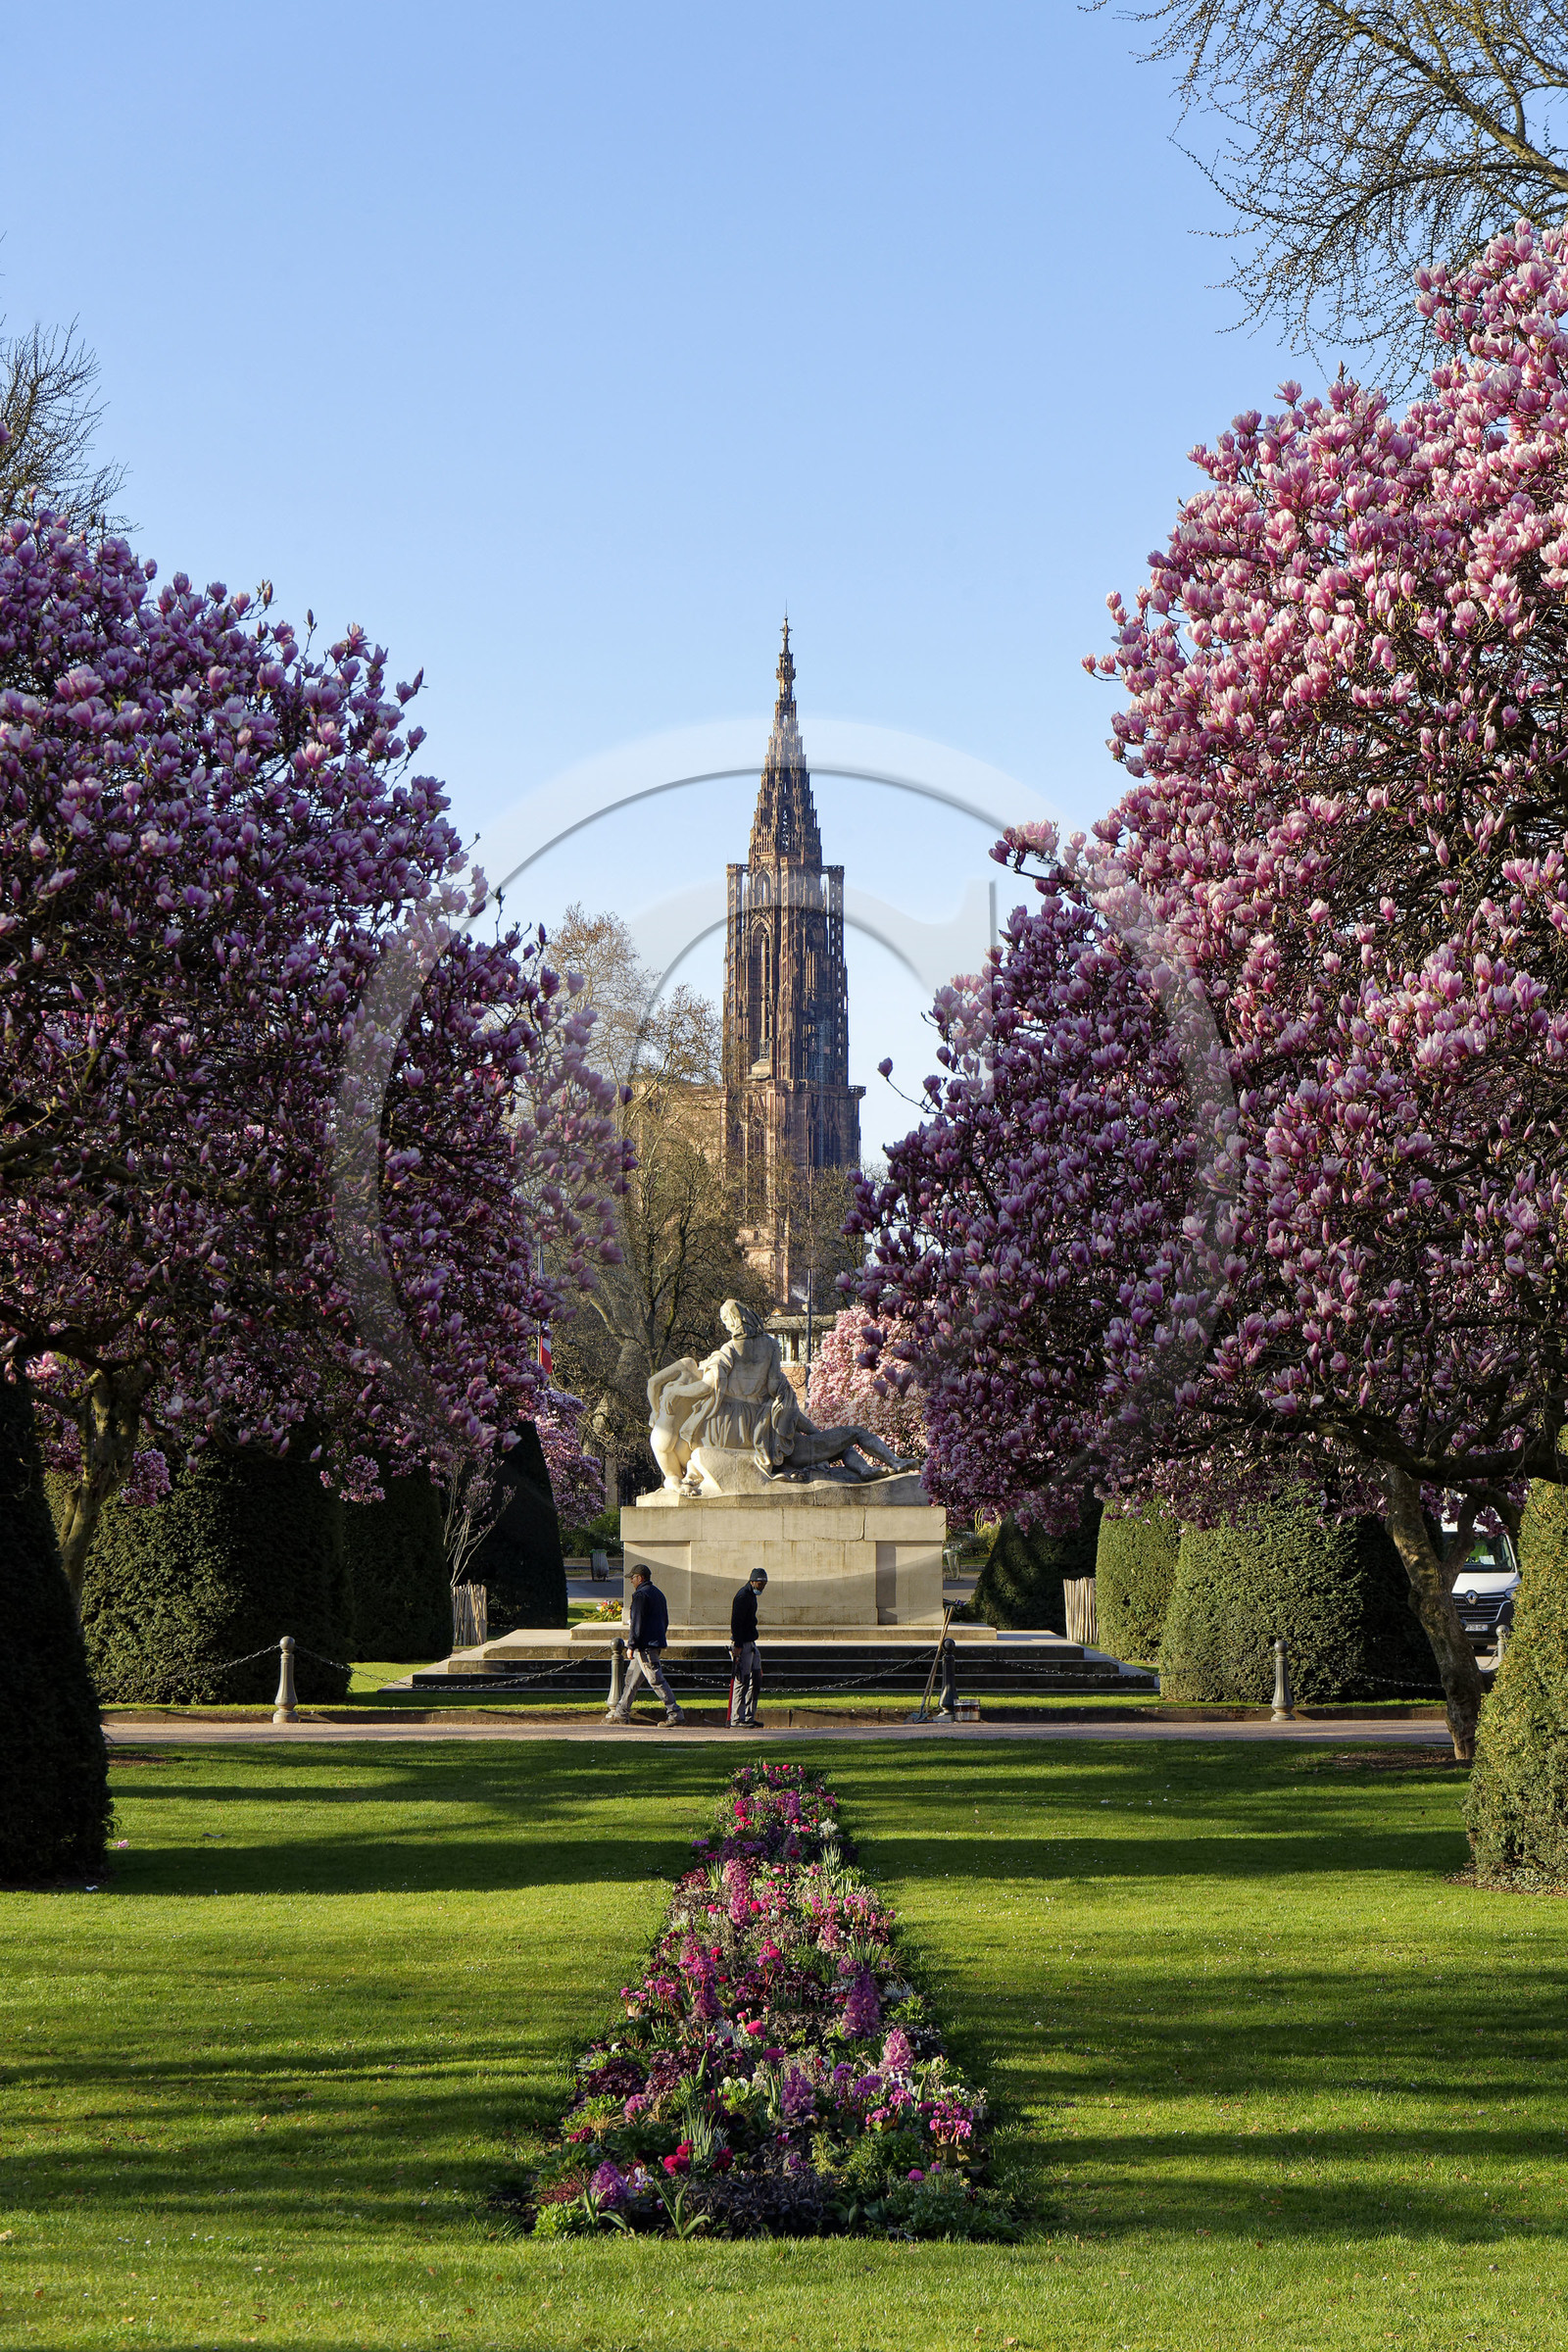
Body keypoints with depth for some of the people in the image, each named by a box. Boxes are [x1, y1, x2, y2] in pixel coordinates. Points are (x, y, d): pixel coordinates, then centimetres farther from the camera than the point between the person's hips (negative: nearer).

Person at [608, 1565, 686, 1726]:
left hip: (644, 1646, -10)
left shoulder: (640, 1595, -14)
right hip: (656, 1643, 10)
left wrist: (631, 1646, -14)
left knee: (656, 1680, -9)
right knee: (632, 1677, 15)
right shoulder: (658, 1594, 17)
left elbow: (637, 1623, -17)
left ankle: (675, 1713, -10)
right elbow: (665, 1621, 21)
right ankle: (621, 1712, 20)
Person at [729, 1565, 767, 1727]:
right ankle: (737, 1718, -6)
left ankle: (749, 1717, 14)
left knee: (755, 1680, 11)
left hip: (750, 1643, 10)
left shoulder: (752, 1595, 17)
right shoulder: (743, 1596, -15)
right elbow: (735, 1623, -20)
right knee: (742, 1681, -9)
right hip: (742, 1644, -10)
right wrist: (737, 1646, -24)